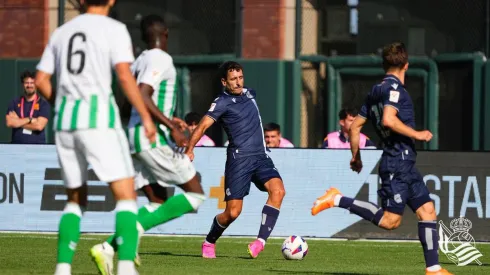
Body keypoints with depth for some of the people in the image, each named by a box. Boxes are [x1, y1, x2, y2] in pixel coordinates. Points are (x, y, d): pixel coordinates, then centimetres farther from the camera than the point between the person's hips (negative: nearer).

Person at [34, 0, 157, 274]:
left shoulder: (62, 32, 16)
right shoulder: (114, 29, 0)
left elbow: (41, 81, 15)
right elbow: (124, 75, -12)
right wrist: (146, 117, -8)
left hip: (65, 119, 5)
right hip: (99, 118, -5)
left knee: (76, 199, 17)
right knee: (126, 195, -5)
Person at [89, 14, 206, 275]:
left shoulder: (139, 62, 17)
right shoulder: (161, 59, -10)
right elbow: (142, 97, -22)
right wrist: (172, 126, -24)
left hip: (135, 136, 9)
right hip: (154, 137, -9)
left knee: (157, 204, 7)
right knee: (195, 195, -2)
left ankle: (108, 247, -10)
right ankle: (136, 228, -18)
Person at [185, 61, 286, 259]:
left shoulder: (249, 93, 16)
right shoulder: (222, 102, -4)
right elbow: (202, 126, -15)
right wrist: (189, 150, -28)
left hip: (261, 156, 5)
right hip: (239, 159, -5)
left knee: (278, 190, -23)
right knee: (233, 212, -7)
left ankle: (261, 241, -25)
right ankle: (209, 242, 21)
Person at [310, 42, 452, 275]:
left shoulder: (376, 91, 16)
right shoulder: (394, 87, -11)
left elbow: (355, 126, 18)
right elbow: (389, 120, -26)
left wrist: (356, 157, 27)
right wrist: (417, 134, -15)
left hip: (405, 164, 10)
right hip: (398, 161, -10)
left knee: (427, 211, 6)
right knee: (389, 220, -12)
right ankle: (338, 200, -6)